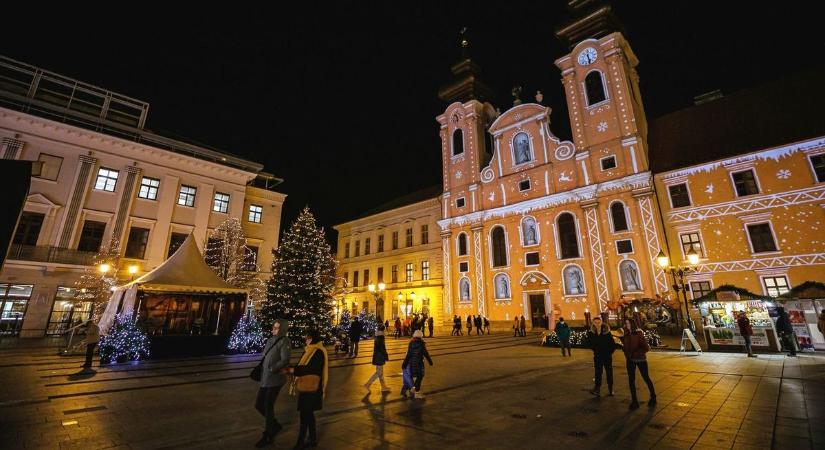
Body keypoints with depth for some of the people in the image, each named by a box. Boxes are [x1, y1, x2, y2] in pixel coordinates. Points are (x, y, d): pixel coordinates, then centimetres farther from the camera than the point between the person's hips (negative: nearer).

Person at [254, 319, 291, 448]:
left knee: (268, 407, 2)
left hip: (275, 380, -8)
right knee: (259, 404, 14)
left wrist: (271, 370, -19)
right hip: (265, 379, 8)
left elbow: (285, 361, -20)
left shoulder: (284, 341, -15)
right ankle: (275, 425, 35)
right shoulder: (270, 340, 7)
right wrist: (261, 370, 7)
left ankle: (268, 436, 23)